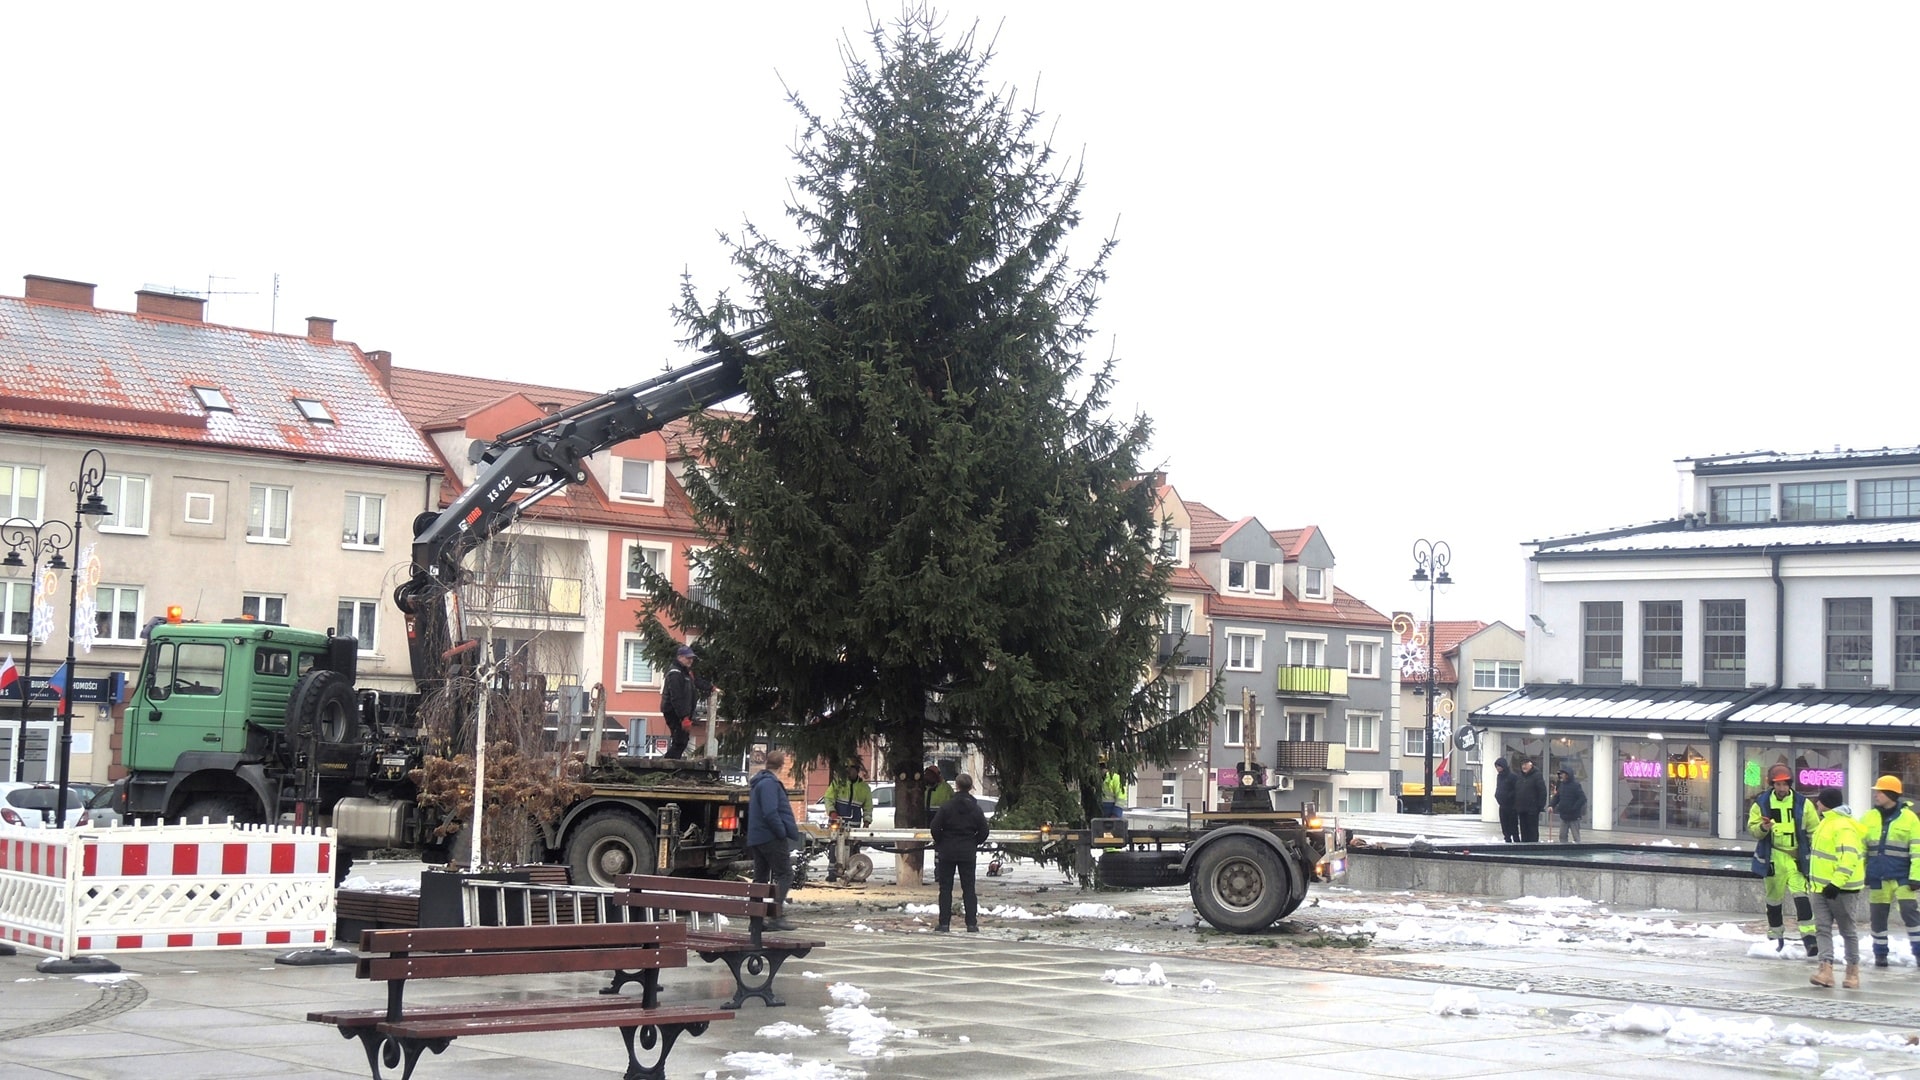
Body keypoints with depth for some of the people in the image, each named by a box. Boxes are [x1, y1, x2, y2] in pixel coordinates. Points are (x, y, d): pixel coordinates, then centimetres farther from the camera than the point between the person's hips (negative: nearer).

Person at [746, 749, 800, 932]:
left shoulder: (759, 782, 19)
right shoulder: (769, 783, -14)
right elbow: (770, 812, -23)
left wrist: (789, 828, 21)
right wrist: (783, 832, -16)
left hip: (756, 838, 10)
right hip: (771, 837, -10)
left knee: (760, 877, 10)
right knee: (784, 874, -8)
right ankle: (777, 915, -14)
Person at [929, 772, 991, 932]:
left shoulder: (947, 806, -10)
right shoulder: (975, 809, 0)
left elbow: (935, 827, -12)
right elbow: (983, 832, 1)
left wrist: (939, 843, 4)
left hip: (948, 851, -2)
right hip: (968, 853, 2)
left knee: (945, 888, 4)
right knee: (968, 888, 6)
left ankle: (944, 923, 2)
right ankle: (972, 924, 2)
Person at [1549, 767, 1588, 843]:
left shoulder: (1576, 785, -13)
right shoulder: (1561, 785, 8)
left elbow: (1583, 799, -18)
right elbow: (1557, 797, 14)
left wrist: (1574, 808, -22)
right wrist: (1551, 805, -2)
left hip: (1573, 817, -7)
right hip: (1563, 816, 7)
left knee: (1576, 837, 0)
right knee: (1562, 836, 10)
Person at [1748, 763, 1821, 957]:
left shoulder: (1803, 803, 0)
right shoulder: (1762, 803, 1)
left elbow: (1813, 831, 5)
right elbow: (1752, 827, 3)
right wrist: (1762, 828, -19)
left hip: (1796, 857, -2)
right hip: (1773, 857, 2)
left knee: (1801, 895, -17)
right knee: (1774, 898, 11)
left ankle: (1809, 937, -19)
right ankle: (1776, 938, 25)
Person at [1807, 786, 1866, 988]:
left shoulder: (1843, 826, -18)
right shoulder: (1827, 823, 15)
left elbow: (1849, 858, -27)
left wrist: (1837, 883, -32)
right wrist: (1813, 876, 30)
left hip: (1841, 890, -9)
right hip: (1822, 888, 9)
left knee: (1847, 930, 3)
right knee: (1823, 928, -1)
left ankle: (1853, 972, 14)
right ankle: (1826, 970, -7)